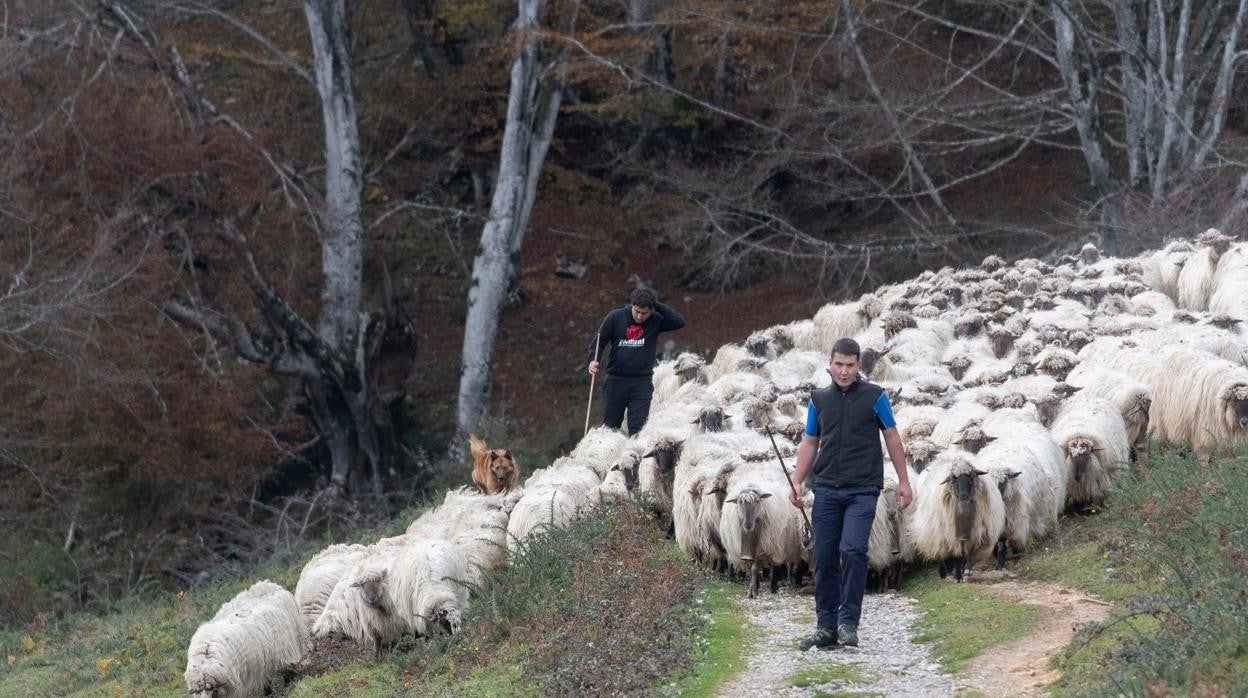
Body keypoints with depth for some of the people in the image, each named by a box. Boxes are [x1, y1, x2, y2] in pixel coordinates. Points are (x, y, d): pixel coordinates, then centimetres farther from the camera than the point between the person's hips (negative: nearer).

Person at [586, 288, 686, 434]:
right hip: (615, 381, 1)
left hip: (642, 382, -1)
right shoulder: (615, 317, -3)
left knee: (638, 427, -8)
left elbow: (680, 322, -14)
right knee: (610, 426, 6)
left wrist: (657, 305, -14)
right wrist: (593, 360, -14)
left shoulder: (655, 321, -2)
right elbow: (599, 341, 4)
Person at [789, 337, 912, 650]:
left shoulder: (874, 396, 2)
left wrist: (903, 480, 2)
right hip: (826, 490, 4)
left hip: (862, 491, -4)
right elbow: (809, 443, 15)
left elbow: (892, 437, 6)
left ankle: (849, 622, -13)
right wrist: (796, 483, 5)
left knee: (853, 550, -19)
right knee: (825, 559, 3)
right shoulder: (819, 399, 12)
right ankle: (827, 627, 10)